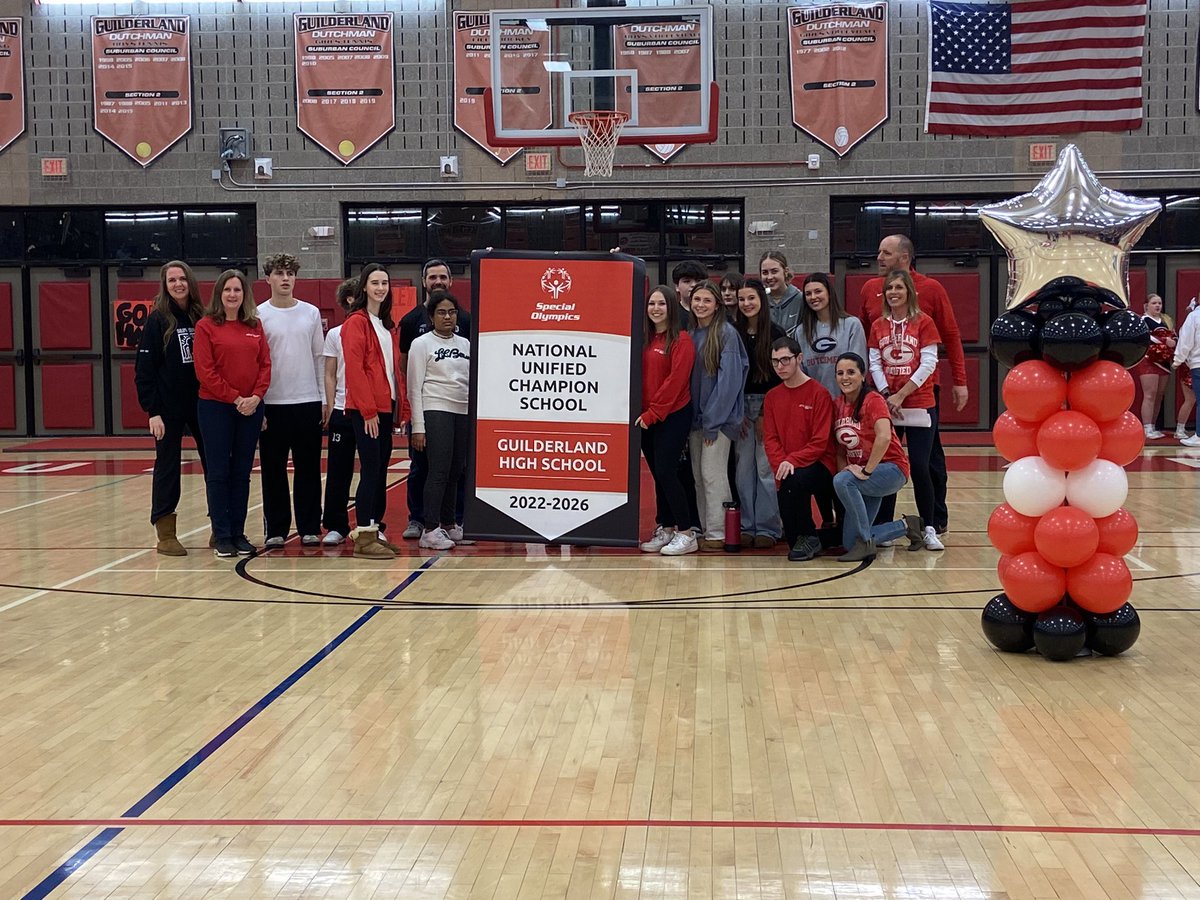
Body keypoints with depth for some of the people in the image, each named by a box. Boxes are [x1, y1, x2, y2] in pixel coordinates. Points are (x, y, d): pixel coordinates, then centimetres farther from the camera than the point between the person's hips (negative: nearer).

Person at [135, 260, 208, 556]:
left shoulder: (201, 317, 6)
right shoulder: (157, 320, -4)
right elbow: (144, 370, -6)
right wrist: (152, 410, -12)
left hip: (203, 404, 4)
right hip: (169, 407, -4)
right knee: (167, 466, 3)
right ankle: (165, 535, 11)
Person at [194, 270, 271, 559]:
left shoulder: (255, 325, 9)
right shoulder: (206, 326, -3)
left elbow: (265, 364, 5)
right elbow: (205, 371, -9)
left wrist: (256, 397, -9)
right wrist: (235, 398, -13)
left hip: (251, 407, 4)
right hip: (215, 407, -4)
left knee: (242, 472, 8)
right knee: (219, 472, 1)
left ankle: (238, 533, 16)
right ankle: (222, 536, 8)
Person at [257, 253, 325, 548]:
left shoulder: (311, 313, 7)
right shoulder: (259, 315, 0)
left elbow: (319, 358, 10)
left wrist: (324, 400, 5)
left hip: (308, 402, 2)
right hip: (272, 404, -2)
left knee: (308, 469, 5)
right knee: (273, 471, 4)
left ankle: (310, 528, 12)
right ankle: (275, 530, 12)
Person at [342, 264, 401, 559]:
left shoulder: (387, 325, 17)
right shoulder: (356, 322, -7)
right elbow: (354, 369, -13)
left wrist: (400, 405, 11)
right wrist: (368, 410, -17)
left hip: (386, 407, 8)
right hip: (365, 409, -8)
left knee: (381, 470, 9)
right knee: (371, 469, -8)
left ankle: (374, 530, 16)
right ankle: (364, 537, -4)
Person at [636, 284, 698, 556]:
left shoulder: (681, 340, -8)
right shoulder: (645, 339, 11)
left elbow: (675, 380, -14)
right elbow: (641, 377, 13)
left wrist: (653, 413, -15)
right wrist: (641, 412, 2)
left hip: (673, 415, -6)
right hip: (646, 417, 6)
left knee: (666, 472, -9)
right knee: (657, 474, 10)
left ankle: (686, 534, 0)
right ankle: (664, 529, 19)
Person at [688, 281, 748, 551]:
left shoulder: (726, 333, -8)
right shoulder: (690, 334, 10)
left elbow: (729, 379, -13)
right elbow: (686, 377, 13)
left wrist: (712, 420, -15)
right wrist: (693, 417, 5)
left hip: (718, 417, -7)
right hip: (695, 416, 7)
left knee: (712, 473, -7)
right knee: (698, 476, 9)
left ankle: (716, 534, -1)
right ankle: (703, 529, 15)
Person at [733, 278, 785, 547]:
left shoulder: (776, 334, -3)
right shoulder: (734, 335, 8)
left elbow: (780, 376, -5)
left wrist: (765, 414, -8)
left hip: (768, 406, -3)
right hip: (740, 406, 4)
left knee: (766, 467, -5)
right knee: (743, 468, 3)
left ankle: (767, 528, 2)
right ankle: (746, 527, 10)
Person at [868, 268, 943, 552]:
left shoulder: (923, 323, 0)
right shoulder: (878, 326, 10)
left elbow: (928, 364, -7)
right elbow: (875, 364, 6)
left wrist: (900, 395, -11)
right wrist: (886, 395, -9)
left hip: (918, 406, -3)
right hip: (886, 406, 3)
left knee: (919, 467, -6)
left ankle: (928, 530, 2)